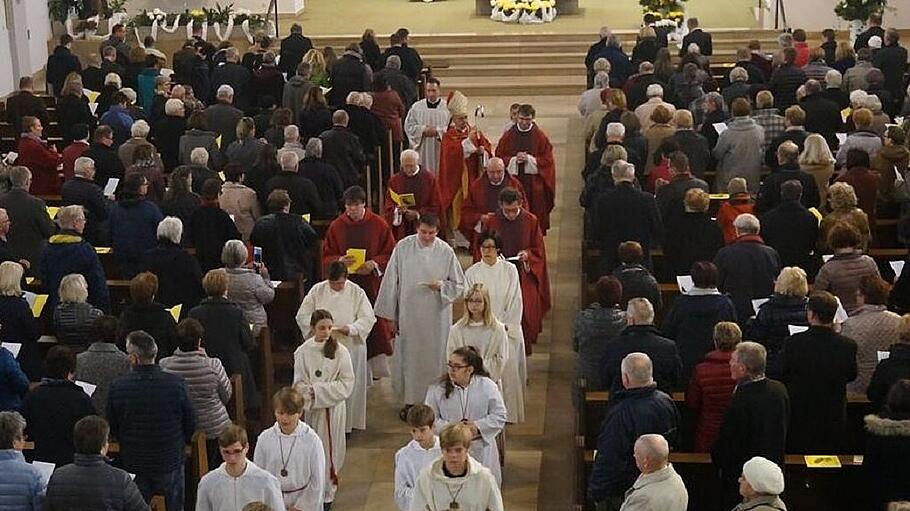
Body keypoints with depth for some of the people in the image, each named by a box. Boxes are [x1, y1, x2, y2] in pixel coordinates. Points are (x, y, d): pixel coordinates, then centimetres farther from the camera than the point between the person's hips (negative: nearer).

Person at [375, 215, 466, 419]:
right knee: (408, 356, 7)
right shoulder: (403, 248, -4)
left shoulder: (446, 251, -4)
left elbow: (459, 285, 5)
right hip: (409, 314, 0)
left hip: (436, 316, 0)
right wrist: (390, 314, 1)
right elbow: (391, 281, 1)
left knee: (433, 358, 6)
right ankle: (409, 400, 19)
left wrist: (441, 286, -17)